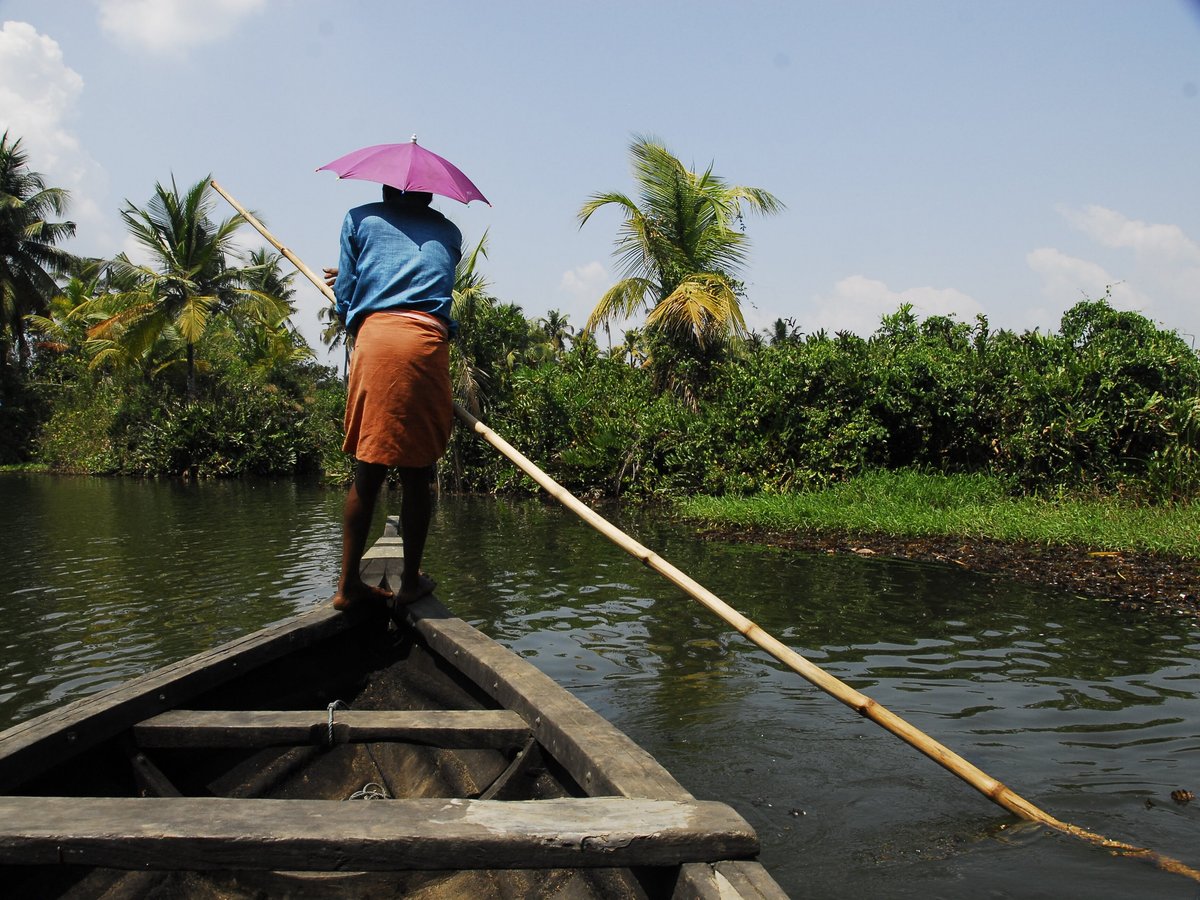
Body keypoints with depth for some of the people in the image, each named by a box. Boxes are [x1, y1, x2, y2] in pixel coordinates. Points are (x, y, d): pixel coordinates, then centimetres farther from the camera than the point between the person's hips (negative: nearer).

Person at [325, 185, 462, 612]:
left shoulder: (359, 218, 21)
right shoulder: (449, 233, 27)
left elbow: (344, 297, 16)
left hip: (374, 337, 0)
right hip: (429, 342, 0)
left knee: (368, 472, 4)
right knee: (416, 473, 6)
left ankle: (349, 584, 6)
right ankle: (411, 581, 13)